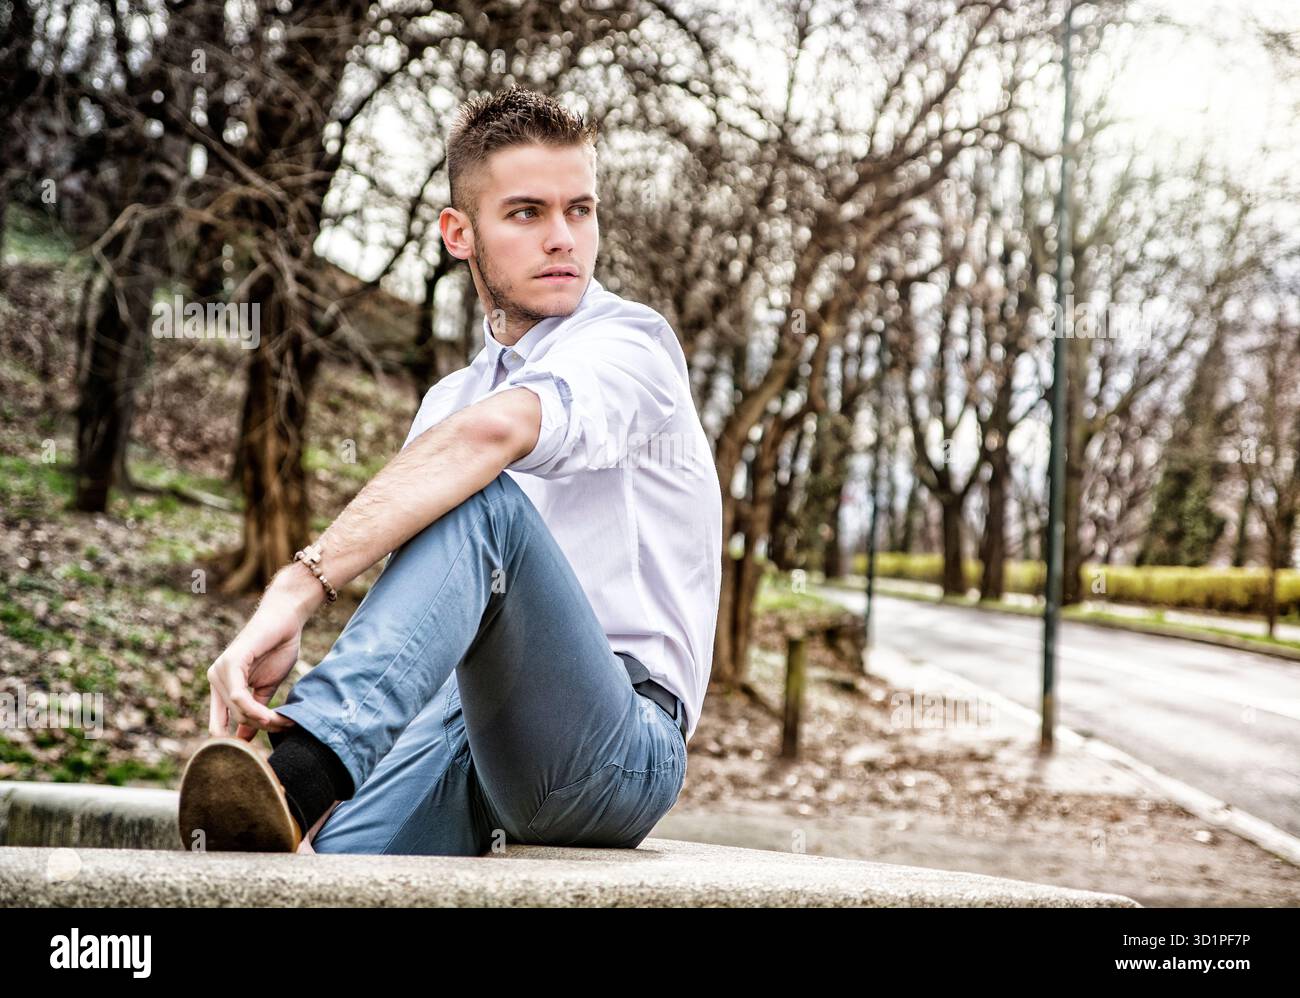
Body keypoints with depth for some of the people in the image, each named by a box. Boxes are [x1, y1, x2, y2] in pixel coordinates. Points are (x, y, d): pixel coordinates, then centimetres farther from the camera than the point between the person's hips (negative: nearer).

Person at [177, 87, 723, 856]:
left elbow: (492, 433, -26)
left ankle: (297, 786, -52)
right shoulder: (447, 402, 24)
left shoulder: (630, 341, -2)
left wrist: (296, 590, -35)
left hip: (619, 747, -5)